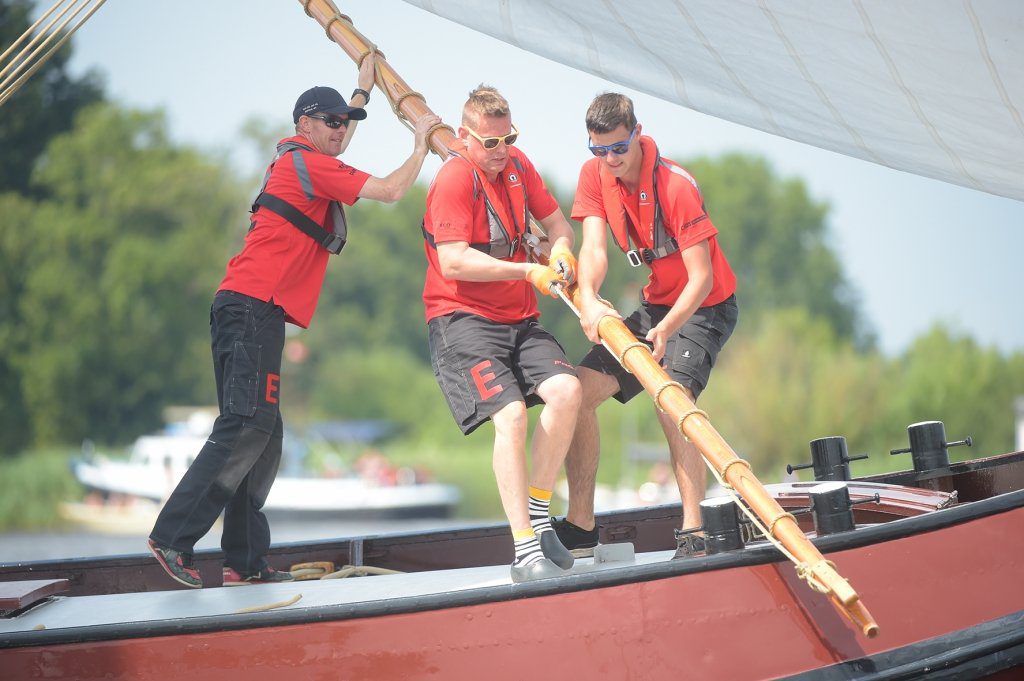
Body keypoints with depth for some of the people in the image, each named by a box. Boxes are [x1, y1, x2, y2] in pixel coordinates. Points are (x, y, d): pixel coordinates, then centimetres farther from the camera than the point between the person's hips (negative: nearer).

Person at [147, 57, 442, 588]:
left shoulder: (299, 160, 23)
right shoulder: (306, 163, -5)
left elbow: (338, 138, 47)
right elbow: (391, 191, -8)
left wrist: (363, 89, 51)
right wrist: (422, 142, 5)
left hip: (253, 311, 10)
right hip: (253, 307, -10)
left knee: (261, 435, 5)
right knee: (247, 426, -16)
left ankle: (245, 563, 2)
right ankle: (173, 537, -19)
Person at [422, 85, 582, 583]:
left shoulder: (517, 165, 11)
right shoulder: (454, 179, -12)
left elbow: (556, 222, 20)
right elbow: (453, 262, -22)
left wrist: (560, 250, -5)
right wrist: (528, 272, -25)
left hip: (519, 319, 7)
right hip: (462, 318, -7)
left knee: (567, 390, -17)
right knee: (510, 414, -24)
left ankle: (537, 516, -3)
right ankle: (525, 553, -23)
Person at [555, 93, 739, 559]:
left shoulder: (675, 186, -25)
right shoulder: (594, 175, -6)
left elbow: (702, 279, -27)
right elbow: (593, 247, -17)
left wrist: (665, 329, -43)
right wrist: (588, 300, -38)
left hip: (705, 307, -7)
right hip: (654, 305, 7)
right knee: (579, 390, -2)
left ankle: (693, 531, -27)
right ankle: (580, 526, 5)